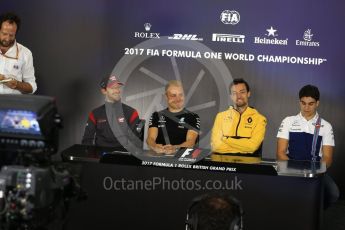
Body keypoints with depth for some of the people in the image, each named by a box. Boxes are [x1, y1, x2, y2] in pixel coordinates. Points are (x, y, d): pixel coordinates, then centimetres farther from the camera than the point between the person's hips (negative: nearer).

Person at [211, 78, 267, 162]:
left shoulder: (259, 119, 7)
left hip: (248, 161, -1)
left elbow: (252, 145, -8)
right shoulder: (221, 116, 13)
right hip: (223, 161, 1)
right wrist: (244, 146, -4)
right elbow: (215, 146, 0)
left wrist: (225, 139, -3)